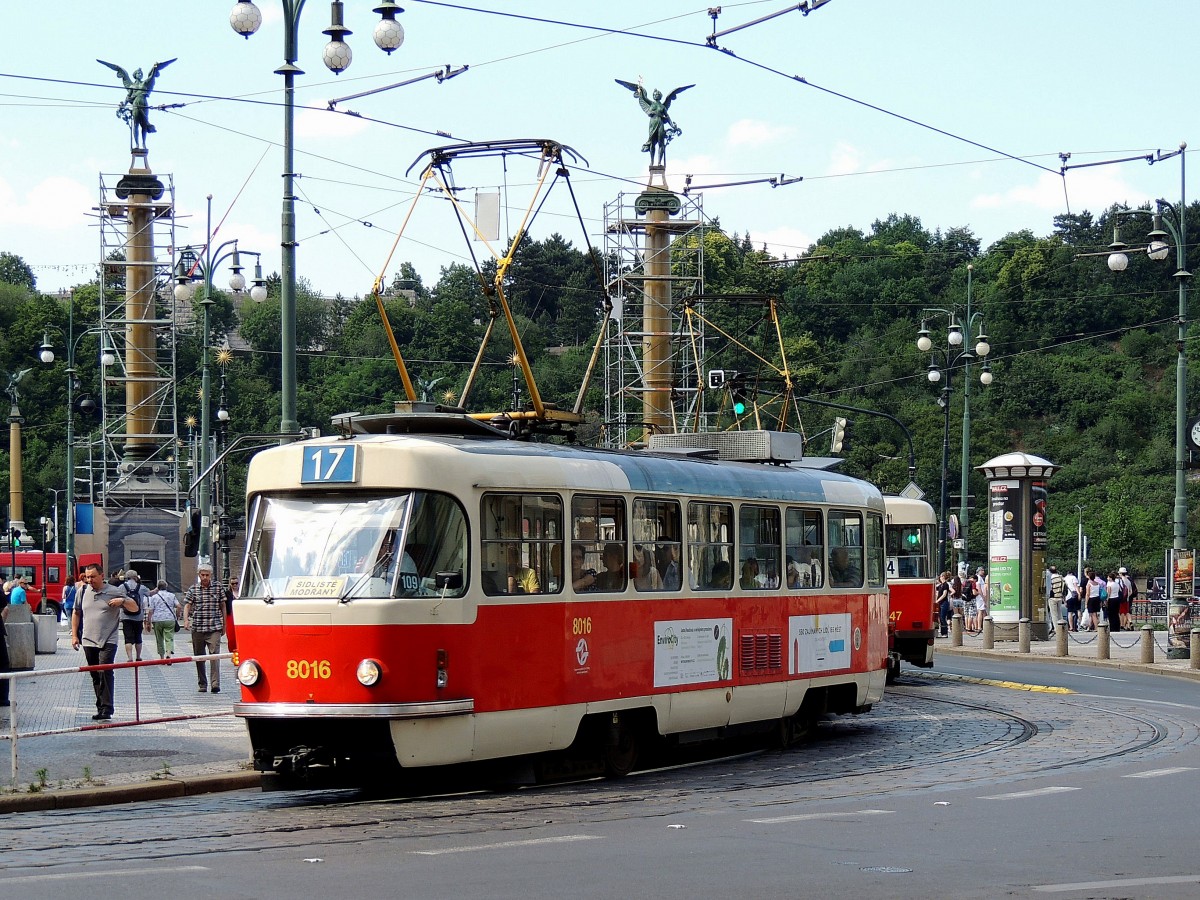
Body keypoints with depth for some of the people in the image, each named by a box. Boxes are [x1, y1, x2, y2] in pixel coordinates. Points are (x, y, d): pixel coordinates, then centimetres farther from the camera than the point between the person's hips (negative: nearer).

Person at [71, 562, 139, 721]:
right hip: (88, 641, 5)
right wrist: (74, 635, 13)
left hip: (108, 642, -4)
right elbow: (76, 613, 19)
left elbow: (134, 608, 3)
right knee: (95, 676, 11)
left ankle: (106, 710, -18)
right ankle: (101, 708, 21)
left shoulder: (114, 592, -2)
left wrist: (122, 601, -17)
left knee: (105, 672, -17)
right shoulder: (83, 592, 9)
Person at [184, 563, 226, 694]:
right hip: (197, 628, 2)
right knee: (199, 657, 8)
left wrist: (224, 625, 13)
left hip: (214, 628, -2)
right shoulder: (193, 589, 7)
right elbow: (187, 605, 2)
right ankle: (202, 685, 19)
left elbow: (223, 606, 12)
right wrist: (186, 620, -16)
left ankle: (215, 684, -21)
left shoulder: (218, 587, 6)